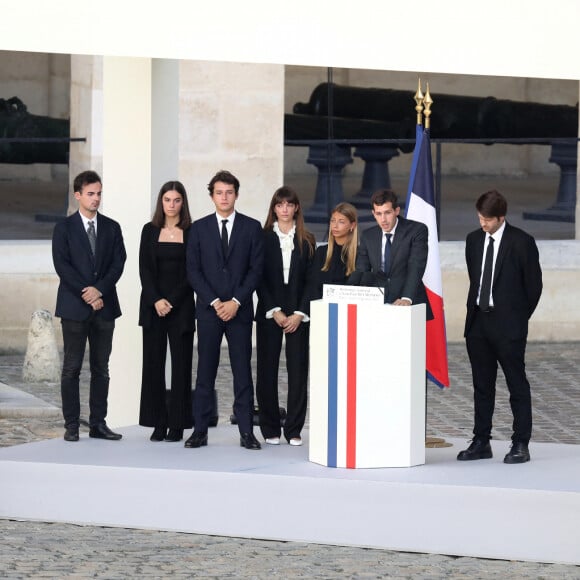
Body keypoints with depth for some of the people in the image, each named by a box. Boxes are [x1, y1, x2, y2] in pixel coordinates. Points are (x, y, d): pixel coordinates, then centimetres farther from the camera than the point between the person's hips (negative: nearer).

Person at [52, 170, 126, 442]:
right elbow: (62, 266, -7)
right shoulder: (64, 228, 1)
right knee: (72, 368, -2)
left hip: (104, 305, 3)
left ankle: (98, 423, 9)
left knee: (101, 368, 5)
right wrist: (87, 294, -13)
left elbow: (118, 264, 3)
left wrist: (99, 290, -12)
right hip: (74, 306, -3)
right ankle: (71, 425, 0)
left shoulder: (111, 228, 10)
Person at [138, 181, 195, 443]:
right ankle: (158, 423, 5)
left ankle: (177, 425, 2)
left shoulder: (191, 233, 2)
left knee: (181, 364, -2)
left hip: (181, 304, -2)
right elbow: (144, 268, 3)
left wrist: (171, 302, -9)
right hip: (153, 304, 2)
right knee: (153, 363, 1)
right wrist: (156, 300, -10)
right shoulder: (150, 231, 7)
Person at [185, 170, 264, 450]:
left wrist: (236, 302, -9)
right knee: (205, 372, 1)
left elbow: (256, 269, 1)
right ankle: (200, 431, 3)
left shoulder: (251, 227, 5)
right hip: (208, 310, 1)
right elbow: (193, 271, 3)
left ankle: (247, 432, 1)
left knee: (242, 371, 0)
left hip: (240, 309, 0)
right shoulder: (199, 228, 6)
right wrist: (214, 302, -8)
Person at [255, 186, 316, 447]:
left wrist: (299, 314, -7)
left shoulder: (306, 241, 7)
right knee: (267, 369, 0)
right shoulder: (263, 238, 4)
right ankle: (270, 429, 7)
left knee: (298, 370, -2)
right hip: (269, 313, -1)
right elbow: (259, 278, 0)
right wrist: (275, 312, -8)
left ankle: (294, 430, 3)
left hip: (298, 314, 1)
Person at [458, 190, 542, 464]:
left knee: (517, 384, -1)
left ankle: (521, 444, 1)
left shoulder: (521, 242, -7)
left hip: (508, 325, -6)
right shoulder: (473, 240, 10)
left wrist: (518, 317, 1)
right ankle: (481, 442, 16)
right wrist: (476, 309, 13)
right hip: (478, 321, 6)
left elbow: (533, 284, -2)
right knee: (482, 385, 10)